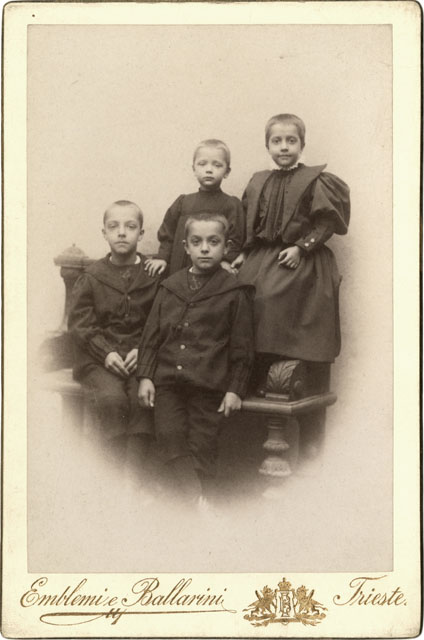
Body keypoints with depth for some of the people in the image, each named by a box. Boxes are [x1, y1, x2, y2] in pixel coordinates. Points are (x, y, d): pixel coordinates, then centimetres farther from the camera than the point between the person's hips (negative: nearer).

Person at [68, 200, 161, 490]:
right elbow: (79, 323, 2)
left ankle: (134, 475, -22)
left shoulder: (153, 276, 6)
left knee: (143, 396, -27)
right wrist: (106, 353, -12)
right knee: (112, 398, -27)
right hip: (98, 358, 0)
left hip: (140, 355, 0)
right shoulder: (92, 276, 7)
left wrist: (142, 350, -13)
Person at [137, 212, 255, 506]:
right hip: (167, 381, 4)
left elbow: (242, 346, 0)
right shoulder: (170, 287, 10)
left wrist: (235, 389, -3)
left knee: (202, 447, 0)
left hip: (210, 384, -3)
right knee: (170, 439, -6)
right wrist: (145, 376, 5)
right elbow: (152, 335, 12)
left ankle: (196, 496, 15)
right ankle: (197, 501, -4)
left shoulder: (235, 292, -1)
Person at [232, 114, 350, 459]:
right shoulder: (258, 183, 14)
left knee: (307, 356, -5)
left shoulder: (315, 181, -2)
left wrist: (301, 247, -14)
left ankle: (310, 434, 4)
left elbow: (325, 222, -6)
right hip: (261, 262, 5)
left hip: (303, 267, -5)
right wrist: (245, 253, 6)